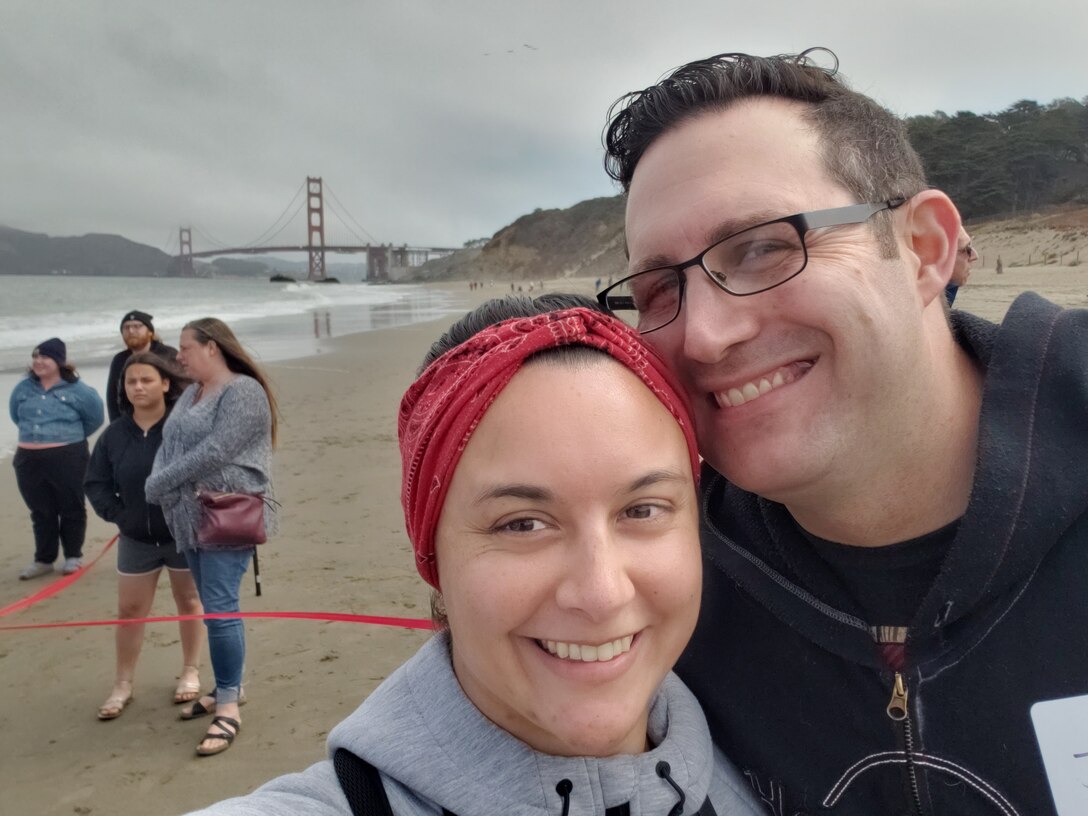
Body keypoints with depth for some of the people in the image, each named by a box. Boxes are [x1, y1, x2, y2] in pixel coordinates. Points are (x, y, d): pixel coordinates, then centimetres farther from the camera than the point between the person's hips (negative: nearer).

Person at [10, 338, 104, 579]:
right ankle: (44, 560, 23)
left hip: (68, 459, -4)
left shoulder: (76, 389, -7)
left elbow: (95, 417, 3)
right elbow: (15, 415, 23)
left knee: (72, 509, 6)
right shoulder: (23, 388, 6)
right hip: (29, 460, 4)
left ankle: (73, 557, 19)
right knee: (40, 512, 12)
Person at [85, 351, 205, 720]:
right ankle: (123, 684, 24)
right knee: (129, 611, 10)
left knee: (189, 602, 14)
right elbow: (95, 482, 5)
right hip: (136, 539, 3)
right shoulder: (115, 434, -5)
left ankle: (190, 673, 30)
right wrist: (116, 514, -5)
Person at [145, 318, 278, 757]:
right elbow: (167, 446, 11)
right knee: (213, 608, 14)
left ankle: (228, 708, -1)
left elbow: (214, 453, -21)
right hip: (192, 520, 8)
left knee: (220, 608, -10)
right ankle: (227, 687, 28)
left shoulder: (243, 392, -13)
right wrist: (158, 487, -9)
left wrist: (158, 485, -12)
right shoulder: (191, 394, 16)